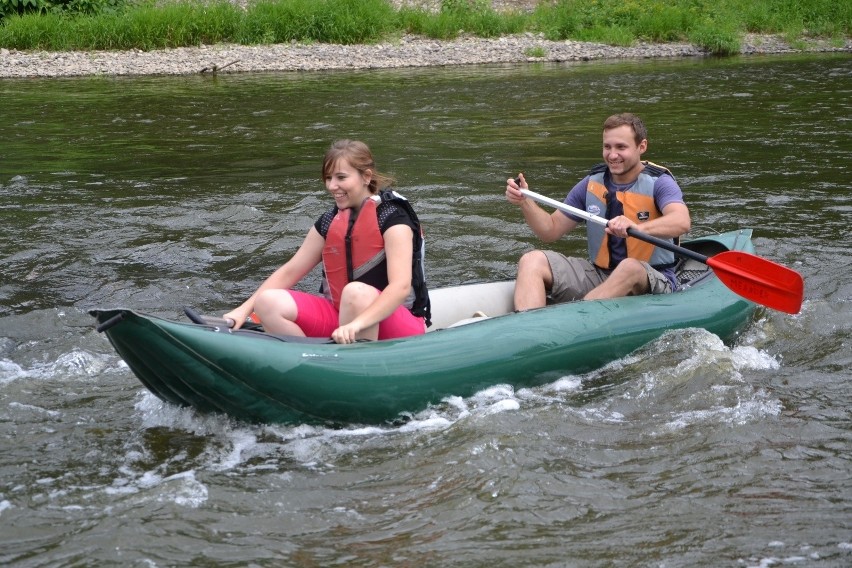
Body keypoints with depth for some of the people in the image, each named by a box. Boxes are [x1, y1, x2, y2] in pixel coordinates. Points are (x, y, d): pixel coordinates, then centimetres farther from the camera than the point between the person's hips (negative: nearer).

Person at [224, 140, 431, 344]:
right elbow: (289, 271, 10)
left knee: (356, 292, -39)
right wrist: (244, 310, -1)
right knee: (269, 303, -14)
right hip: (339, 315, 6)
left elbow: (401, 286, -26)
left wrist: (357, 324, -40)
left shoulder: (392, 218, -13)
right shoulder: (330, 221, 8)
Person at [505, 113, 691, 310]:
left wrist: (637, 227, -47)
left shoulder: (658, 183, -7)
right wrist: (525, 202, -8)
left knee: (630, 267, -40)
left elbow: (682, 222, -29)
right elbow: (551, 231, 11)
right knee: (532, 261, -15)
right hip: (598, 275, 5)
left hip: (653, 282, -5)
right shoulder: (592, 184, 8)